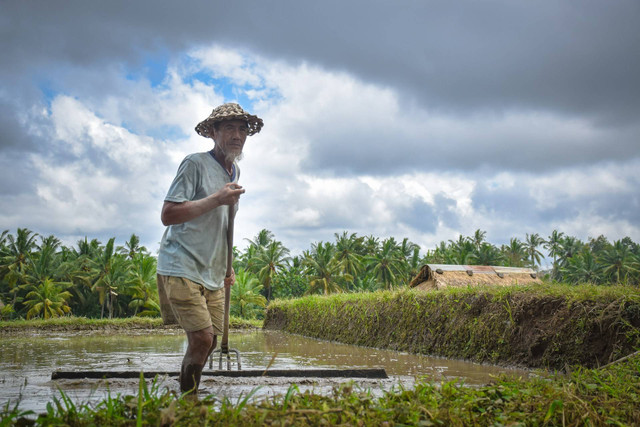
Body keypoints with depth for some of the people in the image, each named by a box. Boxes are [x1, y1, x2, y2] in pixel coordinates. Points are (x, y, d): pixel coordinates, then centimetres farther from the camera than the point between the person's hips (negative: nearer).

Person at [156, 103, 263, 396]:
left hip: (212, 275, 8)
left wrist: (226, 267, 23)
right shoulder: (195, 164, -9)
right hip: (181, 269, -8)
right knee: (201, 340, -15)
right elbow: (168, 215, -16)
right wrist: (216, 199, -19)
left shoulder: (235, 172, 16)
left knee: (209, 342, 6)